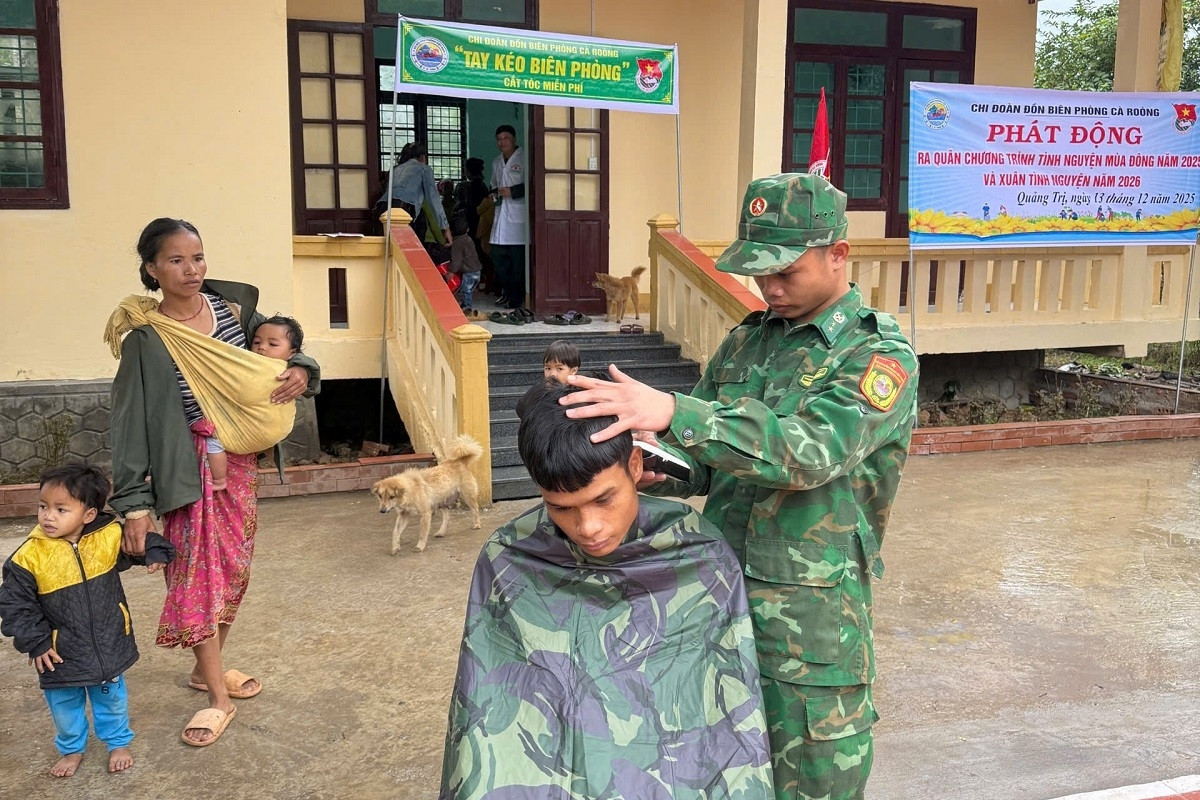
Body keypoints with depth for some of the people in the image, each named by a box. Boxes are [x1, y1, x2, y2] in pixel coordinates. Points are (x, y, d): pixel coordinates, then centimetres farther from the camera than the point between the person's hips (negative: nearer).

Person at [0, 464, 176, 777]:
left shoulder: (110, 536, -15)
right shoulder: (29, 556, -18)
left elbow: (139, 542, 5)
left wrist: (155, 552, -16)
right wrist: (34, 642, -11)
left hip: (108, 644, 1)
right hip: (60, 653, -1)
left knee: (111, 698, 20)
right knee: (65, 704, 19)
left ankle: (118, 743, 43)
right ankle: (72, 749, 45)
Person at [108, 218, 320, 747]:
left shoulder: (231, 306, -1)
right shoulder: (146, 340, -13)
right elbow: (131, 423, -13)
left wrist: (300, 370, -12)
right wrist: (135, 504, -16)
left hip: (242, 457, 5)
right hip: (192, 466, -5)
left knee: (234, 569, 13)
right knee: (198, 576, -2)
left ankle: (207, 667, 34)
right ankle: (219, 698, 10)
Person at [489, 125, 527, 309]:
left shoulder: (523, 159, -5)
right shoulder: (497, 162, 19)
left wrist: (512, 191, -16)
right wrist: (494, 194, 11)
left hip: (518, 215, -7)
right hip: (500, 213, 7)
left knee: (518, 258, -5)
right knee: (497, 254, 7)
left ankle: (516, 297, 2)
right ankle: (505, 290, 21)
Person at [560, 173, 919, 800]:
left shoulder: (880, 356, -11)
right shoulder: (746, 341, 8)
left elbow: (811, 450, -28)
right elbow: (705, 461, 14)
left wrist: (670, 412, -38)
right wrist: (653, 471, -10)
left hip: (811, 622, -5)